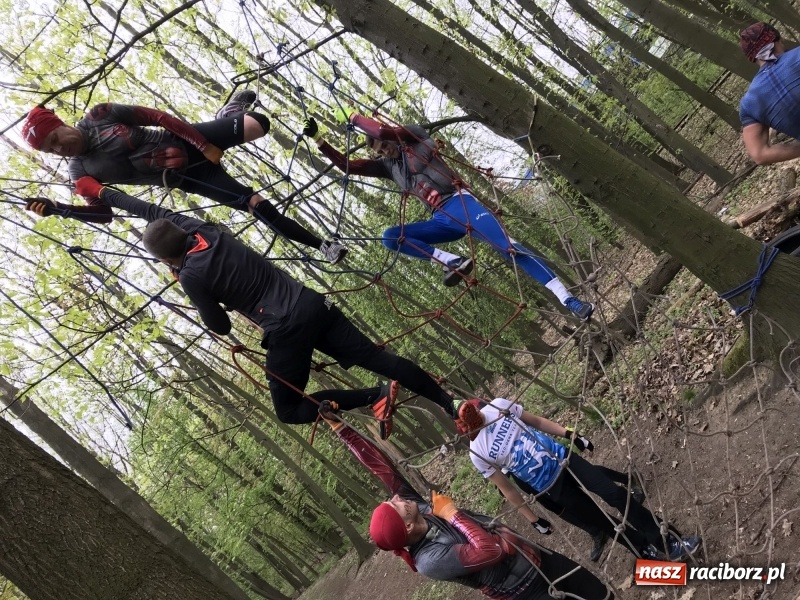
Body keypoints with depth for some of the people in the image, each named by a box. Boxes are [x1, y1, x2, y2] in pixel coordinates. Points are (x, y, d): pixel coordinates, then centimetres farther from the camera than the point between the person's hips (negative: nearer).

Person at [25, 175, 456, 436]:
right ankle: (449, 404, 0)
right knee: (375, 358, 5)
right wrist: (101, 192, 32)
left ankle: (375, 399, -7)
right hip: (312, 305, 7)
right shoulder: (202, 229, 10)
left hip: (285, 331, -7)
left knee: (289, 411, 8)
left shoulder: (190, 277, -7)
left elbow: (220, 327, 2)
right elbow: (153, 212, 24)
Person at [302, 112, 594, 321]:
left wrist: (353, 117, 3)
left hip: (461, 203, -6)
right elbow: (347, 166, 18)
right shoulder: (386, 165, 23)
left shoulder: (414, 135, 8)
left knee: (509, 248, -23)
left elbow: (381, 131, -11)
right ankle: (453, 262, -21)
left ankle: (569, 301, -25)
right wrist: (318, 139, 13)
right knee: (390, 237, -12)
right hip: (442, 220, 6)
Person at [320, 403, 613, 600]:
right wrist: (452, 513, -31)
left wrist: (339, 426, -17)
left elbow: (380, 466, -14)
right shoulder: (432, 560, -32)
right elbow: (491, 550, -38)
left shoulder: (417, 507, -12)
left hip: (535, 556, 6)